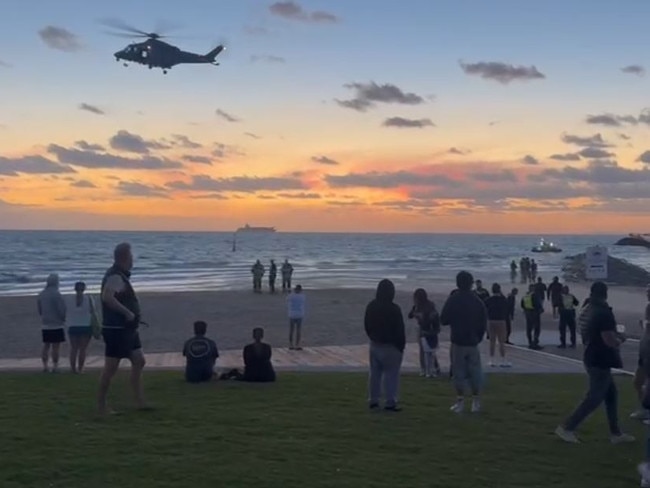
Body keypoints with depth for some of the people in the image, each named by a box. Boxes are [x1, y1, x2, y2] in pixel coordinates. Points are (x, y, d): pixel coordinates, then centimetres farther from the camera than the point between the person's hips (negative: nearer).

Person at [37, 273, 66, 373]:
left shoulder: (41, 294, 6)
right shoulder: (56, 294, -15)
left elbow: (39, 310, 14)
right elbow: (62, 309, -15)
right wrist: (63, 319, 2)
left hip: (45, 325, 6)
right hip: (56, 324, -6)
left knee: (46, 345, 13)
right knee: (56, 346, -2)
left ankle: (45, 366, 13)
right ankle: (55, 366, -3)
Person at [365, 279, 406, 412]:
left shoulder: (371, 306, 3)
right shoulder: (394, 309, -18)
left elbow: (366, 326, 13)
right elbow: (399, 330, -13)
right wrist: (401, 346, -2)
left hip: (374, 345, 7)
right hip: (390, 346, -7)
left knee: (374, 373, 14)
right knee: (391, 374, -1)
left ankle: (373, 401, 18)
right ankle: (390, 403, -2)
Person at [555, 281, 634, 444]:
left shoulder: (593, 311, 10)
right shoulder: (604, 313, -20)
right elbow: (609, 341, -23)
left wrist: (616, 336, 12)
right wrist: (619, 341, -3)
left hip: (594, 359, 10)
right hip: (600, 361, -10)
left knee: (611, 394, 16)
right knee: (594, 399, -4)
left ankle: (615, 433, 21)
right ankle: (566, 428, -3)